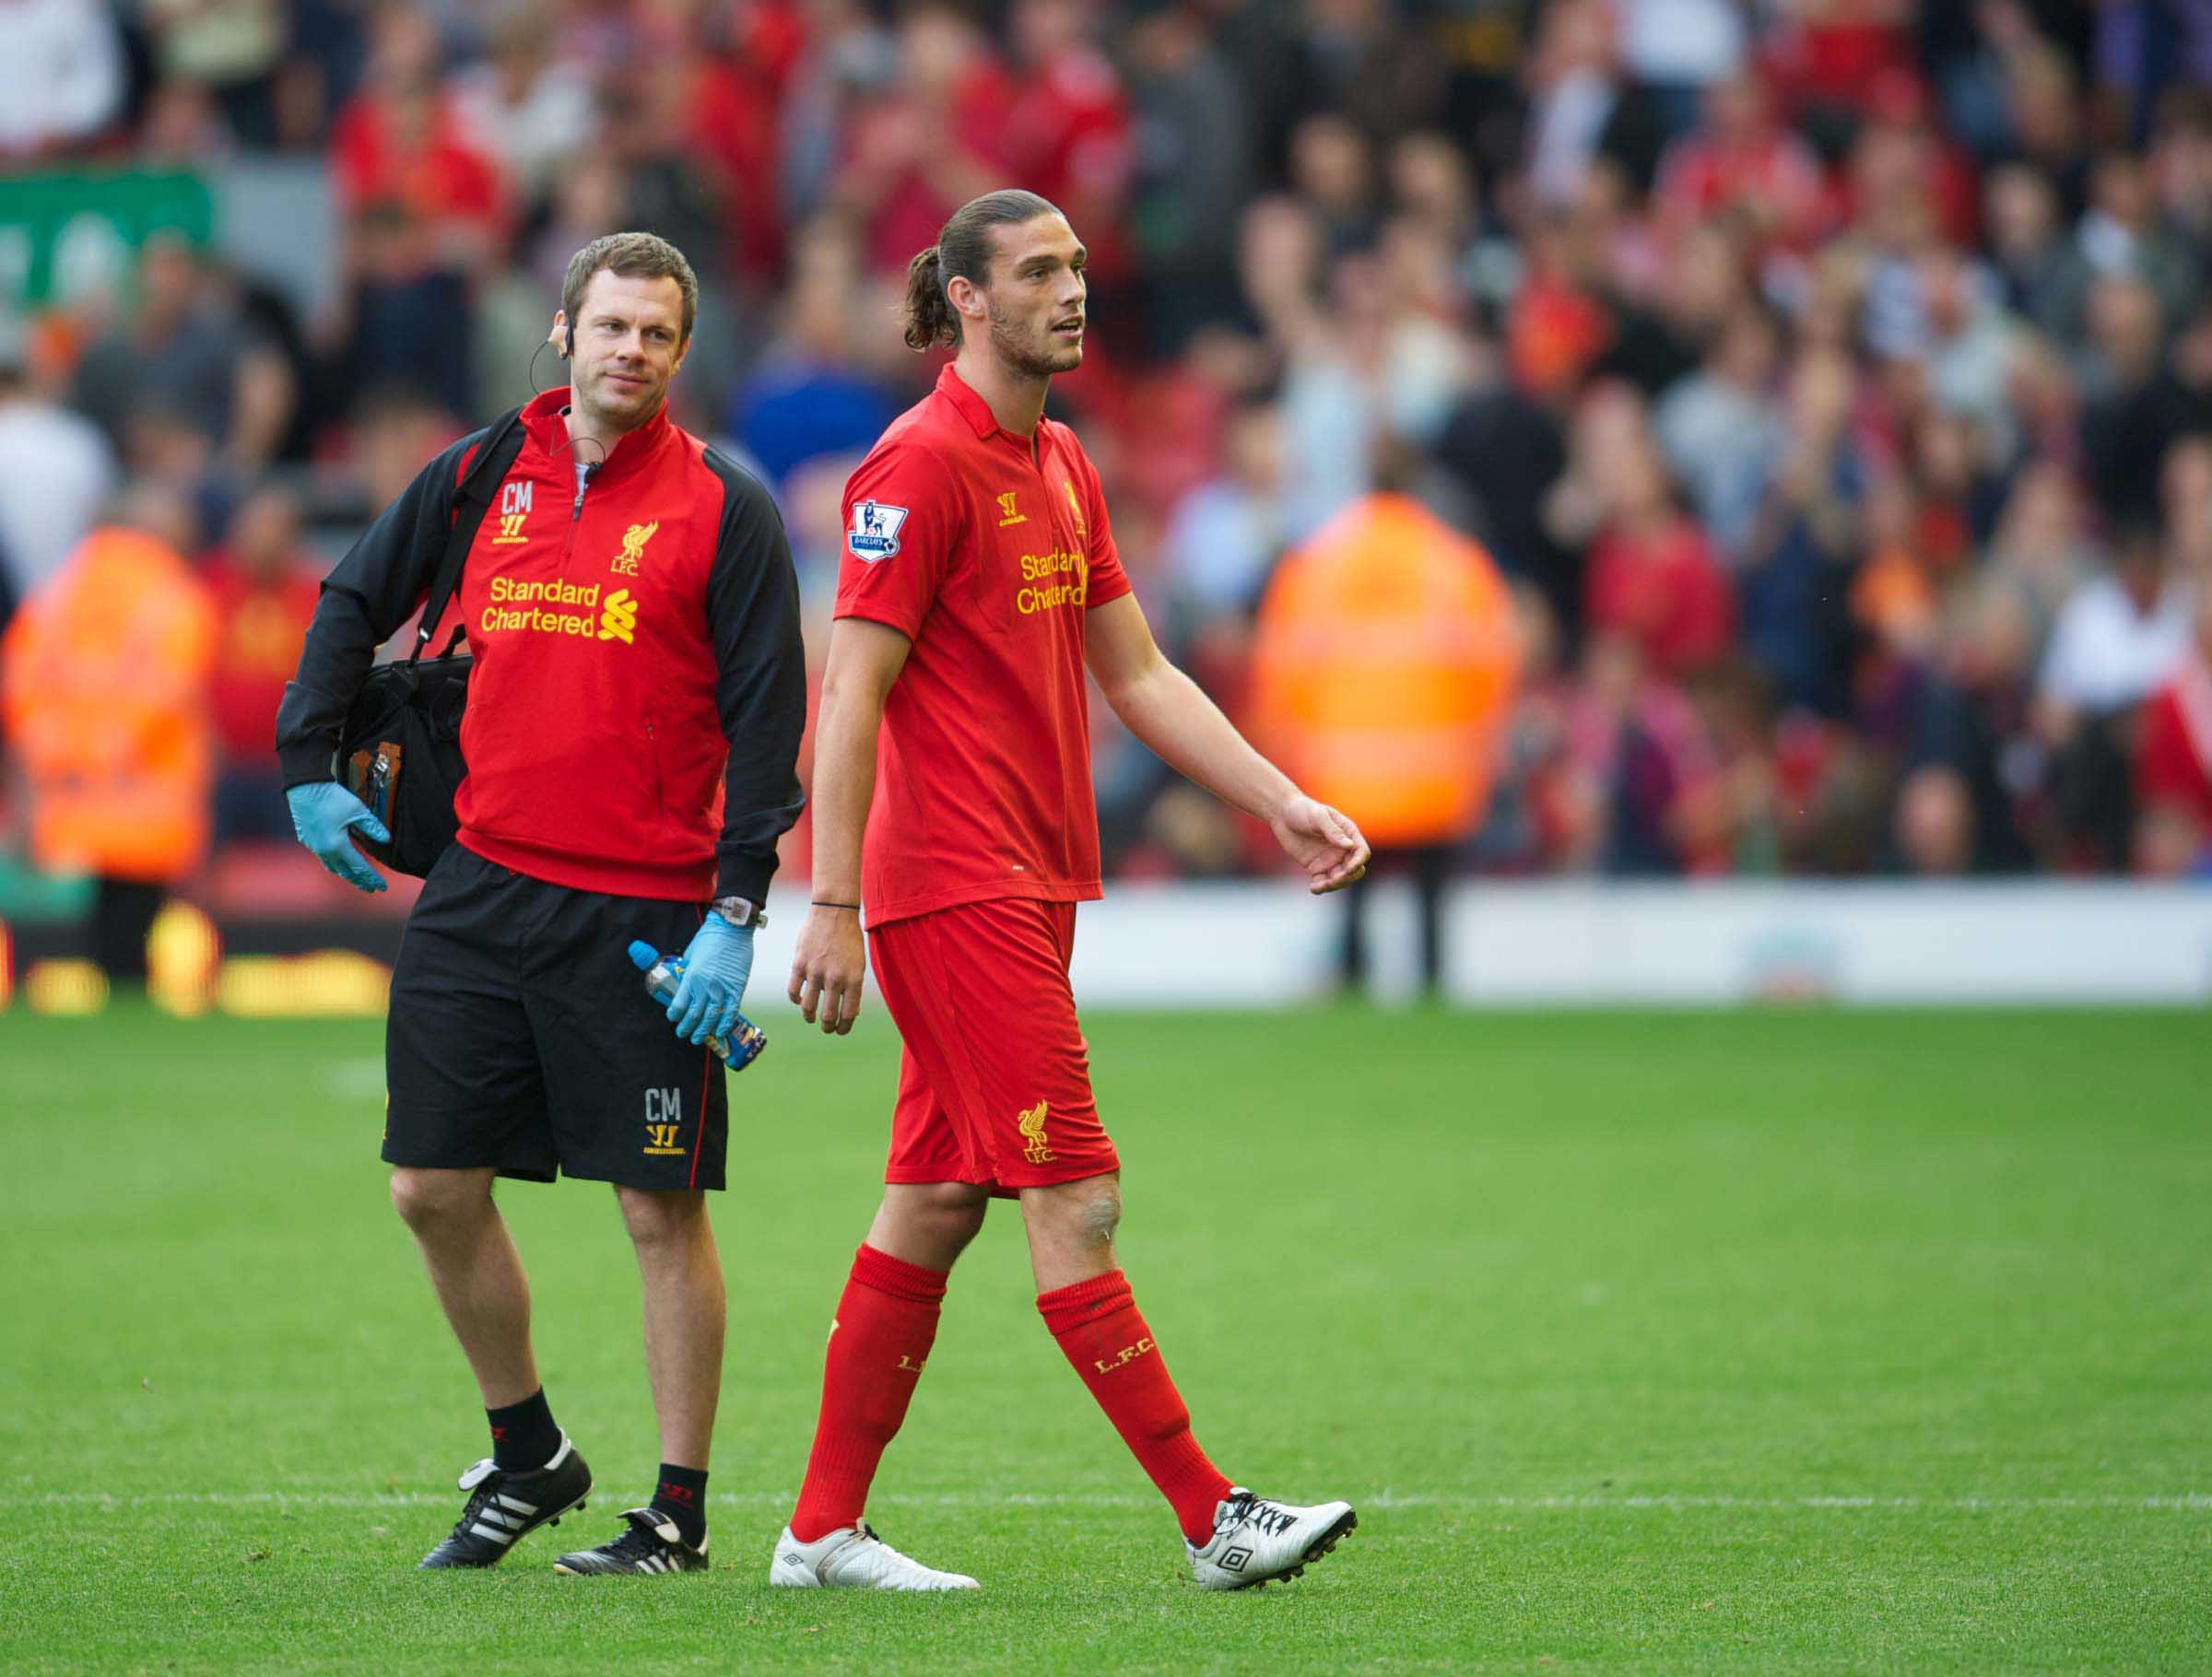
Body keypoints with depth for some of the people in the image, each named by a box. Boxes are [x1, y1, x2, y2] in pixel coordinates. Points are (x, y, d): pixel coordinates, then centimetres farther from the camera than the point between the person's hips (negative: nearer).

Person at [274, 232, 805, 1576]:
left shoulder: (724, 508, -3)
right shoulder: (480, 477, 8)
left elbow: (767, 717, -5)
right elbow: (354, 605, 20)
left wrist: (737, 914, -12)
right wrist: (309, 762, 9)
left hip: (647, 908, -4)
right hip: (482, 891, 4)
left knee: (663, 1210, -2)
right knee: (435, 1188, 6)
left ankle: (680, 1514, 7)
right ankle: (529, 1460, 24)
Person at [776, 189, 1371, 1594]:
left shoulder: (1061, 466, 16)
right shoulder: (924, 463, -12)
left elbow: (1139, 674, 21)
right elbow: (852, 694, -14)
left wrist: (1284, 805, 14)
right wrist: (834, 907, -19)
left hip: (1027, 890, 9)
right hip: (956, 888, -9)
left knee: (935, 1205, 10)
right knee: (1074, 1202, -8)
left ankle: (825, 1530, 14)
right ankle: (1213, 1517, -8)